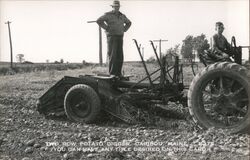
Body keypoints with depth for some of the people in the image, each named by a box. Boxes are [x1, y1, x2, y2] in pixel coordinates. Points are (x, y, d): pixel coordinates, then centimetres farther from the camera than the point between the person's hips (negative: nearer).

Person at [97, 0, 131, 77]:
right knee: (112, 56, -11)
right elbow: (99, 21, -16)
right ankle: (112, 74, -7)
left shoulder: (122, 16, 13)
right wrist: (107, 29, -15)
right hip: (111, 37, -6)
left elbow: (128, 23, 29)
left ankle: (118, 73, 9)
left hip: (120, 38, 6)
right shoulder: (108, 15, -5)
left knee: (120, 56, 3)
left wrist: (124, 30, 13)